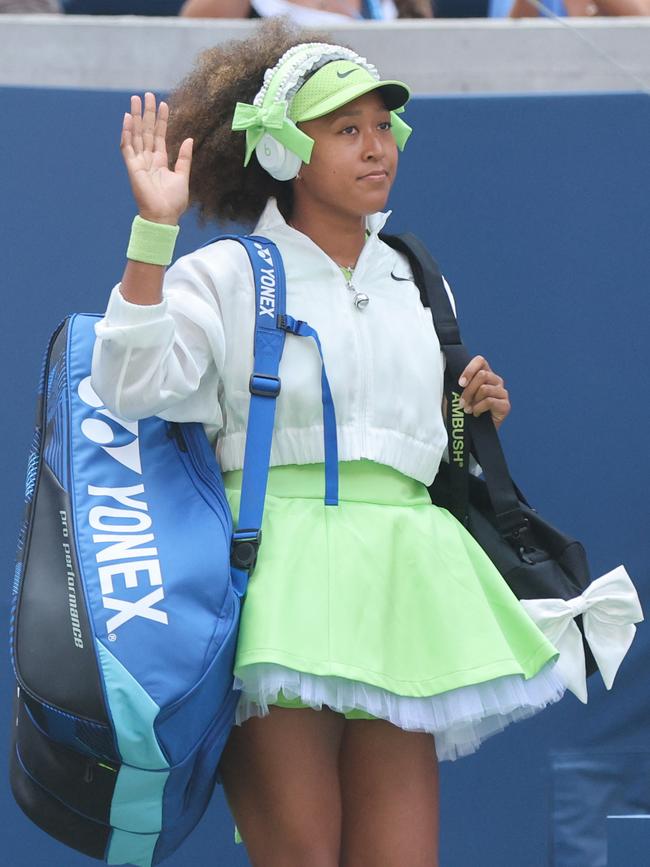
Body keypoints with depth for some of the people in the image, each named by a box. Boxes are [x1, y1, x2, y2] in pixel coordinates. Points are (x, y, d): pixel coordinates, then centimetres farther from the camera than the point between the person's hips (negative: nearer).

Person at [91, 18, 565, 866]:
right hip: (277, 565, -5)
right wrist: (155, 229, -16)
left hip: (395, 572, 5)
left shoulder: (414, 287, 20)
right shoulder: (226, 274, 3)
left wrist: (476, 420, 9)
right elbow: (131, 385, -14)